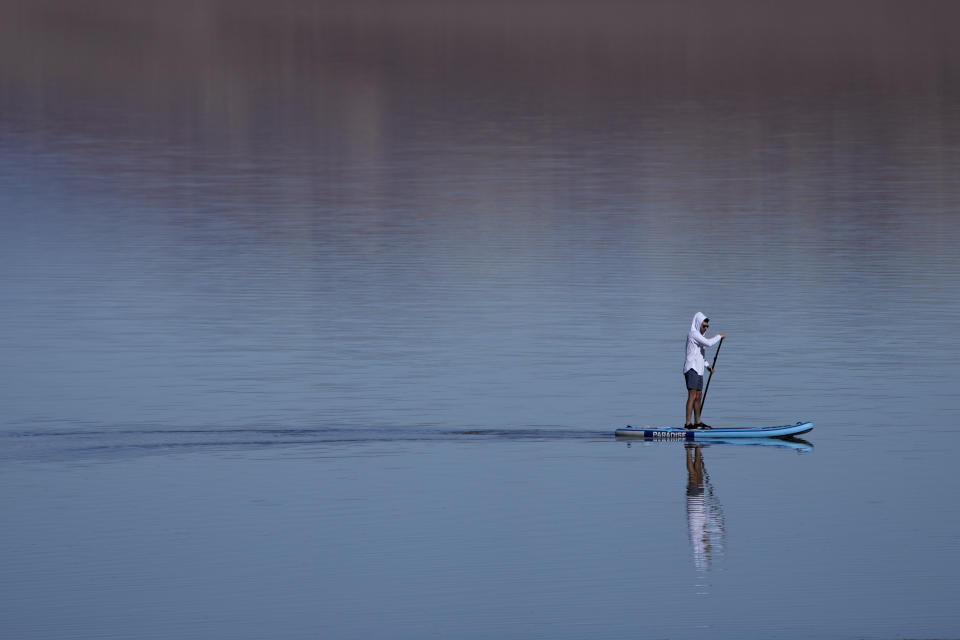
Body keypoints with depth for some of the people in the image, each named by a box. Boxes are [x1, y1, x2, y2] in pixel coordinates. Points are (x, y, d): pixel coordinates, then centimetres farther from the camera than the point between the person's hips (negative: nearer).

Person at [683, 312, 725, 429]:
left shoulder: (699, 335, 20)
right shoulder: (693, 334, -10)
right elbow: (708, 343, -22)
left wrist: (706, 365, 19)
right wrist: (719, 336, -8)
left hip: (698, 371, 10)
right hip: (691, 368, -10)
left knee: (699, 397, 14)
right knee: (692, 396, -15)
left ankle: (697, 422, 21)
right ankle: (687, 423, -20)